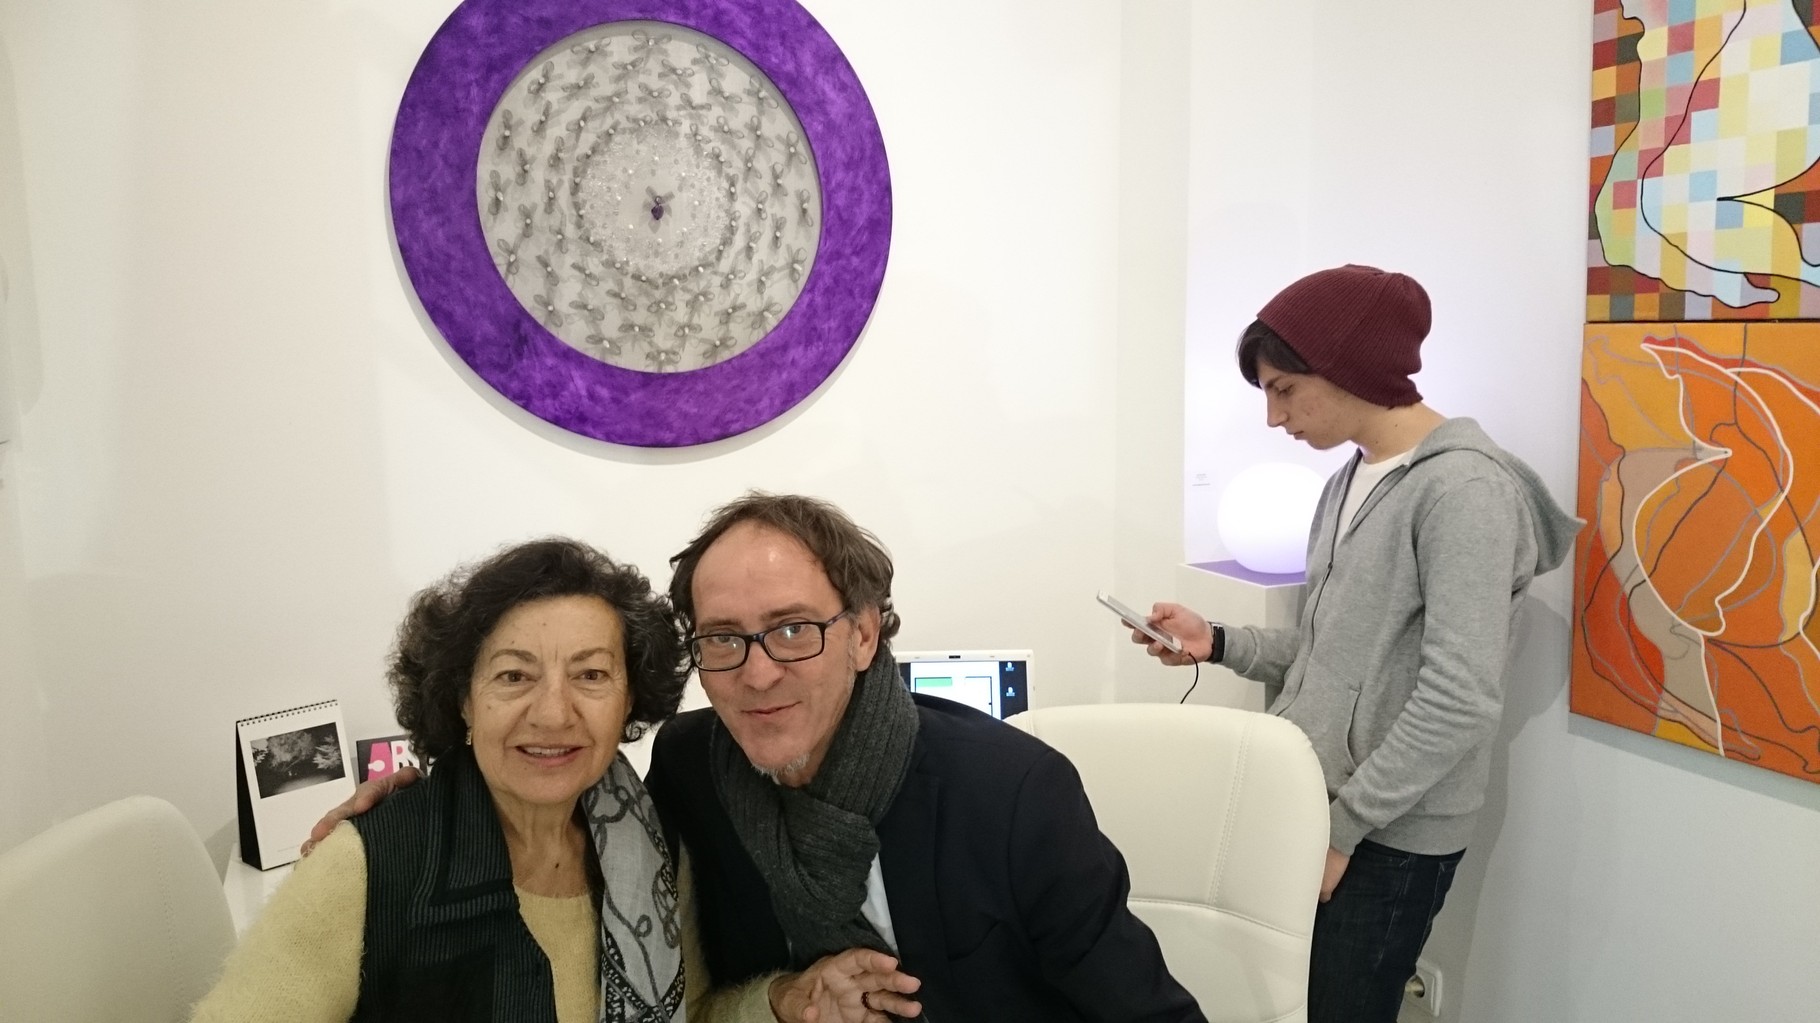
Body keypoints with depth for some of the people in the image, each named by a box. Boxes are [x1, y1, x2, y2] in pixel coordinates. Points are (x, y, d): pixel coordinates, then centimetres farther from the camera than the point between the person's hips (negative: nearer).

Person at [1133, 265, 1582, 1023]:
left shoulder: (1464, 488, -16)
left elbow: (1460, 702, -22)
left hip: (1386, 838, -8)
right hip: (1310, 808, 8)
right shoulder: (1349, 480, 12)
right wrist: (1218, 642, 2)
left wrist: (1342, 827, -17)